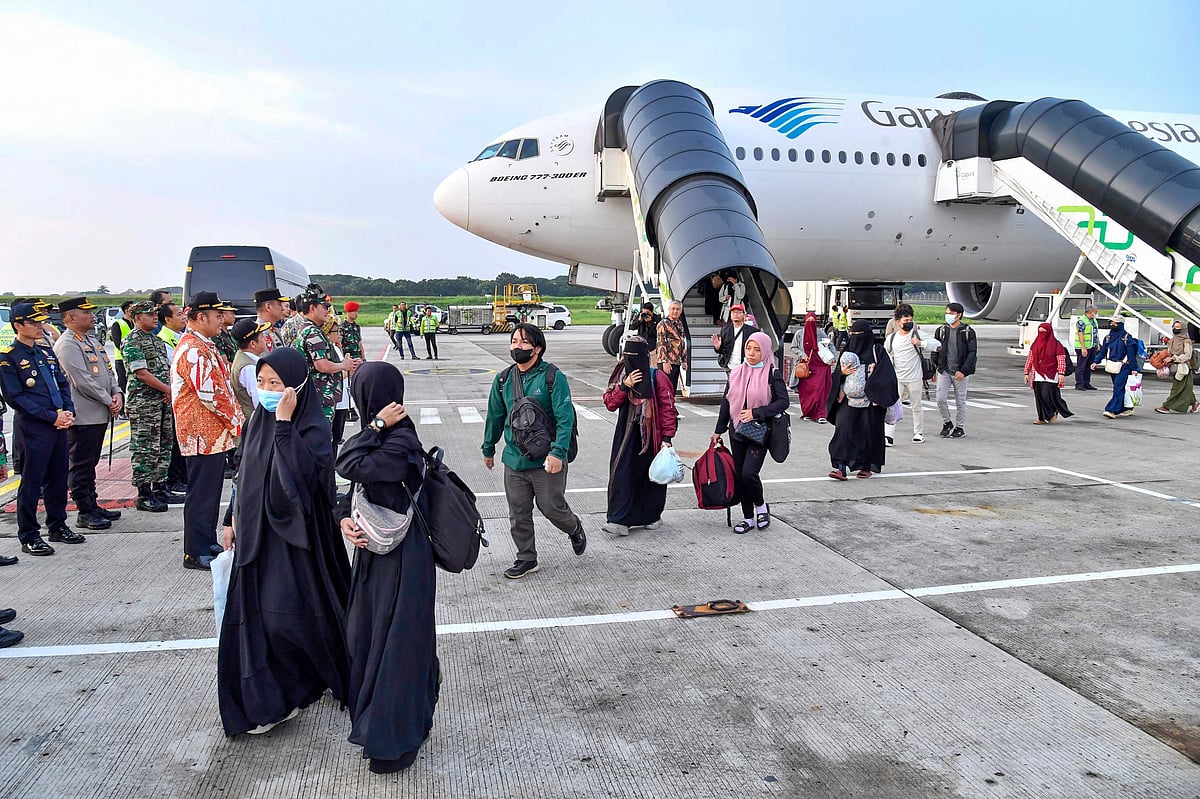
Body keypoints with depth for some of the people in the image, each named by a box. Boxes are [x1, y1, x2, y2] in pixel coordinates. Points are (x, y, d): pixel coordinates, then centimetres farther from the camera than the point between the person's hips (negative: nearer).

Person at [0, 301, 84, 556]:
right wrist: (52, 416, -15)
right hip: (34, 428, -7)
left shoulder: (46, 351, 14)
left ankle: (58, 525, 27)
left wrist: (68, 412, 0)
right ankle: (29, 537, 9)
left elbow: (63, 383, 16)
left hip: (59, 424, 7)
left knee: (58, 477, 14)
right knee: (32, 481, 0)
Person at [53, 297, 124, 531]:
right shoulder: (66, 345, -13)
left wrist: (117, 393, 1)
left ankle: (93, 505, 24)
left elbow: (108, 371, 18)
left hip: (100, 414, 9)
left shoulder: (92, 341, 16)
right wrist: (108, 401, -13)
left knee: (90, 463, 16)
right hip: (82, 416, -9)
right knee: (81, 465, 0)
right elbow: (83, 382, -18)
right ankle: (84, 513, 6)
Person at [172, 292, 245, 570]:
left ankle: (208, 543, 27)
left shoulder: (202, 346, 16)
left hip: (211, 433, 11)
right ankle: (196, 553, 6)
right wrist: (238, 421, -13)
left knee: (210, 490, 17)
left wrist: (234, 418, 13)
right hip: (204, 434, -11)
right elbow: (210, 394, -23)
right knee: (202, 493, -2)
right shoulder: (194, 350, -18)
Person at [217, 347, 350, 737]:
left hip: (292, 533, -7)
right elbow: (244, 475, 15)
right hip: (256, 530, 7)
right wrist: (233, 518, 17)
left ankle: (279, 698, 18)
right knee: (252, 613, 13)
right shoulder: (259, 419, 5)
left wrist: (284, 422, -32)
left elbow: (299, 474, -33)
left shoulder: (313, 427, -17)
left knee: (283, 614, -4)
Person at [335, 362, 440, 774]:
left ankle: (395, 738, 20)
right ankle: (373, 716, 40)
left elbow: (349, 468, -28)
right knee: (364, 633, 20)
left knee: (394, 643, 3)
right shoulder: (383, 436, 4)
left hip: (401, 558, -9)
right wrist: (344, 517, -9)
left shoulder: (400, 444, -23)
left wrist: (376, 425, -21)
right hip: (375, 547, 9)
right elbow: (353, 486, 9)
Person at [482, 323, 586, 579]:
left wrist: (558, 453, -24)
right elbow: (495, 417, 16)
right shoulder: (503, 380, 4)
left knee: (552, 507, 6)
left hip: (547, 461, -4)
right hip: (514, 459, 5)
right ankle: (526, 558, 28)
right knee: (518, 514, 10)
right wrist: (488, 449, 22)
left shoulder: (552, 377, -12)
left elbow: (565, 418, -15)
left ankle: (574, 529, 39)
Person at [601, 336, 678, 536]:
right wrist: (623, 386, -13)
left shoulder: (657, 377, -8)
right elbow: (609, 403, 3)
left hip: (651, 435, -3)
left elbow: (668, 408, -8)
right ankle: (618, 520, -6)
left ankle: (652, 516, 27)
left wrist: (667, 438, -11)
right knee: (622, 475, -6)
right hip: (627, 435, 3)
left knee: (652, 476, 9)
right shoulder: (622, 374, 6)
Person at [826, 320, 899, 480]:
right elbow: (836, 376, 14)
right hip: (848, 399, 2)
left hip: (870, 401, -2)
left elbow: (887, 376, -6)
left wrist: (875, 394, -15)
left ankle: (866, 466, 19)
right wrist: (842, 372, -9)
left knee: (869, 432, 4)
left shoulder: (877, 351, 1)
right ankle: (841, 467, -16)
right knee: (843, 429, -11)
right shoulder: (847, 352, 12)